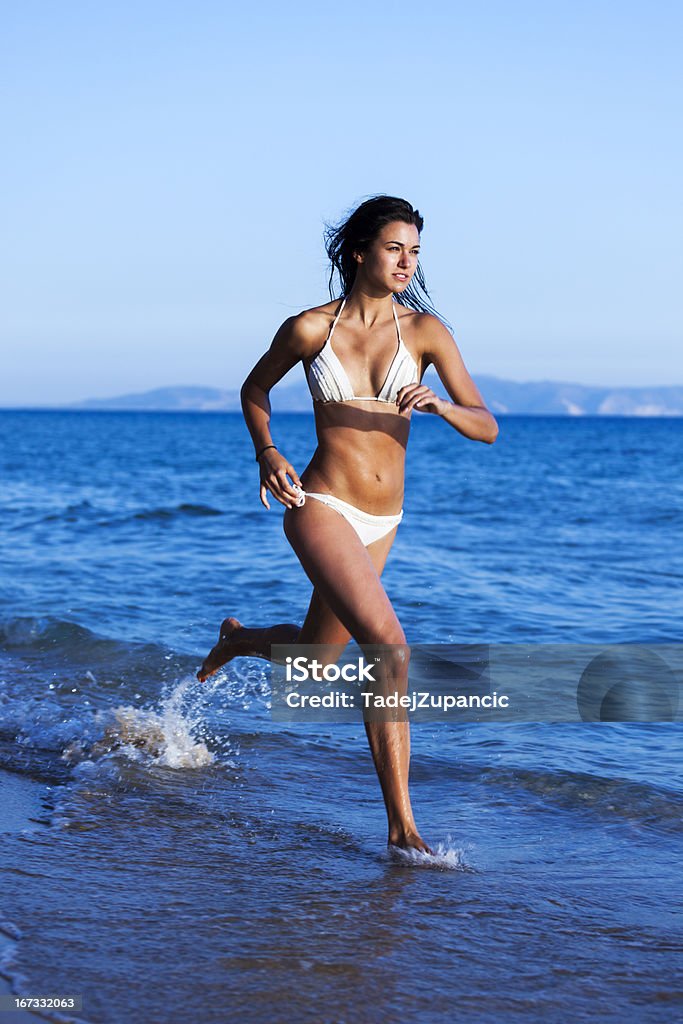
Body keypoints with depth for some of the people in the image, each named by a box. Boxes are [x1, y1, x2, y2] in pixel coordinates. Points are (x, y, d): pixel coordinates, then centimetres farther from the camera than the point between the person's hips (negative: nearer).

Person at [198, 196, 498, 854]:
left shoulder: (425, 330, 0)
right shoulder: (310, 328, -5)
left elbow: (486, 428, -3)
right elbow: (255, 388, 14)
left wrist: (439, 405, -23)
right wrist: (266, 452, -3)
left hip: (381, 524, 5)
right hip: (321, 507, -5)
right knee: (389, 648, -23)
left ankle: (238, 639, 55)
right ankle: (401, 823, -13)